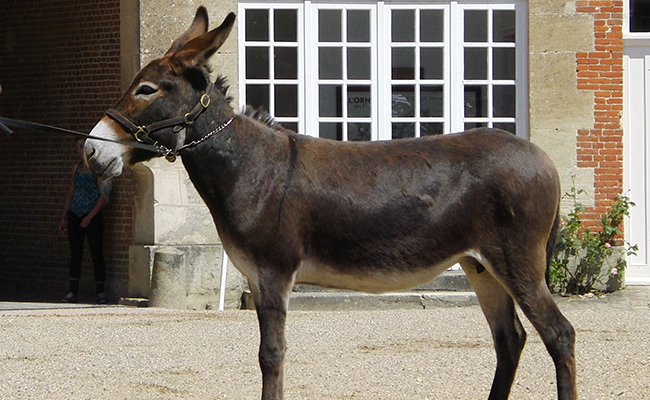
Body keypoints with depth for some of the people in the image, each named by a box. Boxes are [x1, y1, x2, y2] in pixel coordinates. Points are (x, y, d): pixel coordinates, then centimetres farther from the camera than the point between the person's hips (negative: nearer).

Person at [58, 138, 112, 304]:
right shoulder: (76, 167, 15)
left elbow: (103, 196, -9)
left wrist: (89, 217, -14)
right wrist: (64, 217, 14)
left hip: (93, 215, -6)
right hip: (75, 215, 6)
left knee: (97, 254, -4)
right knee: (75, 254, 5)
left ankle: (100, 292, 1)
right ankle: (72, 292, 6)